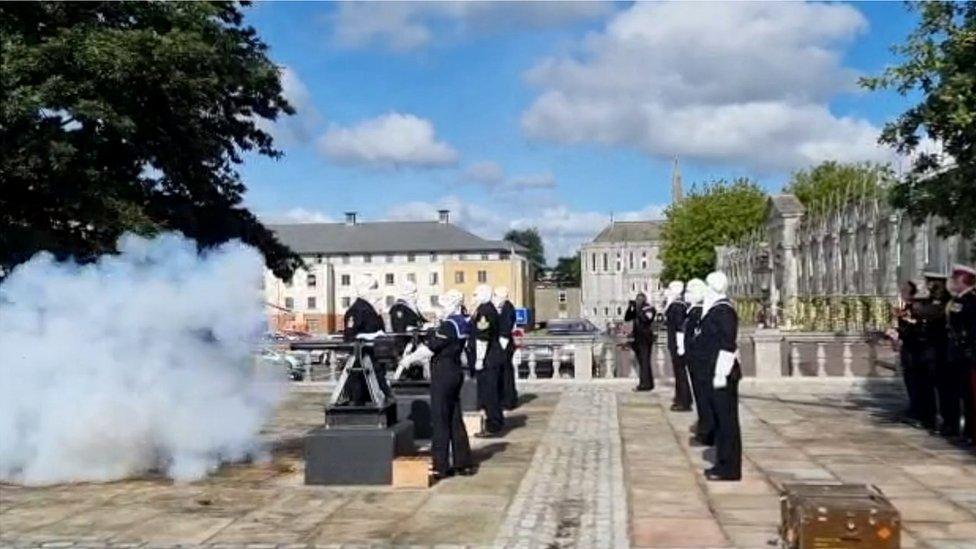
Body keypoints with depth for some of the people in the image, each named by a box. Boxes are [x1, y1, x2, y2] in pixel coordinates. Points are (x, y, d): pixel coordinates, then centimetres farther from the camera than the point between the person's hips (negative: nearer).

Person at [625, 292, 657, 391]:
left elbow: (646, 319, -21)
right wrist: (629, 308, -2)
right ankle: (643, 383, 13)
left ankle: (647, 384, -9)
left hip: (645, 339, -7)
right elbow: (626, 319, 10)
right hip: (637, 338, 7)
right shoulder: (636, 310, 15)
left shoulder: (649, 309, -4)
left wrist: (638, 309, -19)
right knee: (640, 362, 9)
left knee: (645, 361, -10)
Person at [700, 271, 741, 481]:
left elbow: (728, 344, -21)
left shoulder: (723, 310, -17)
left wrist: (721, 374, -21)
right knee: (721, 419, 15)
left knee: (727, 419, -2)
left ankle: (729, 469, 5)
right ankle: (724, 464, 24)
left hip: (723, 373, -10)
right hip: (716, 372, 10)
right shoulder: (715, 308, 12)